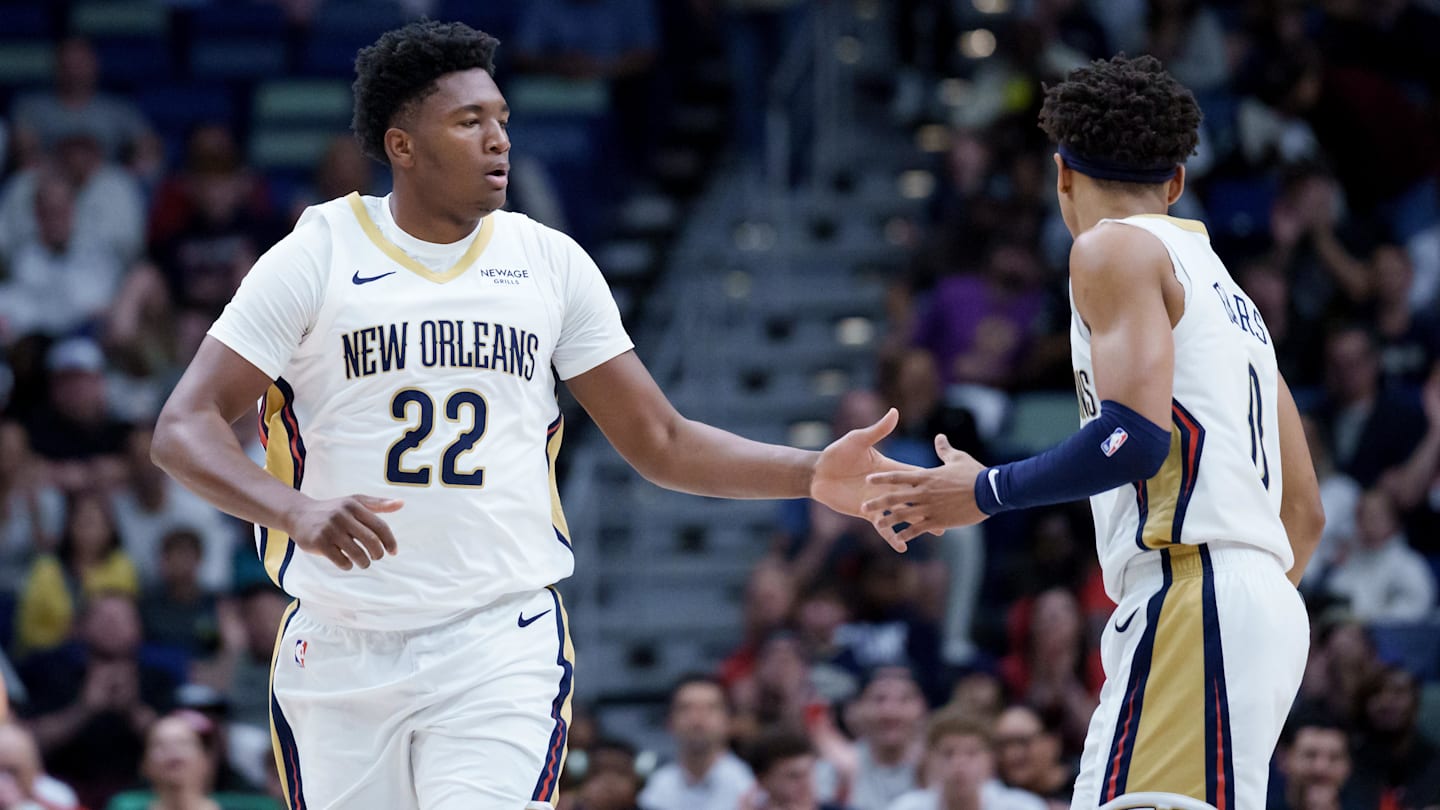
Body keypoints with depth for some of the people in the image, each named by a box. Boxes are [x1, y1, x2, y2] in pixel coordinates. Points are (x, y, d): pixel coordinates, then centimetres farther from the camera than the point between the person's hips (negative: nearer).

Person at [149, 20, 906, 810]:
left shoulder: (551, 262, 7)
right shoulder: (317, 256, -2)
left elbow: (659, 441, 10)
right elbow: (184, 429, -8)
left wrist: (814, 475, -4)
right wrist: (295, 512, -27)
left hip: (501, 646, 1)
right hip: (342, 648, 0)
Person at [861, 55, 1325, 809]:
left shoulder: (1116, 248, 0)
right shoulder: (1226, 290, 26)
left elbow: (1137, 434, -16)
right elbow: (1304, 514, 26)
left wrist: (987, 492, -4)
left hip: (1192, 594, -9)